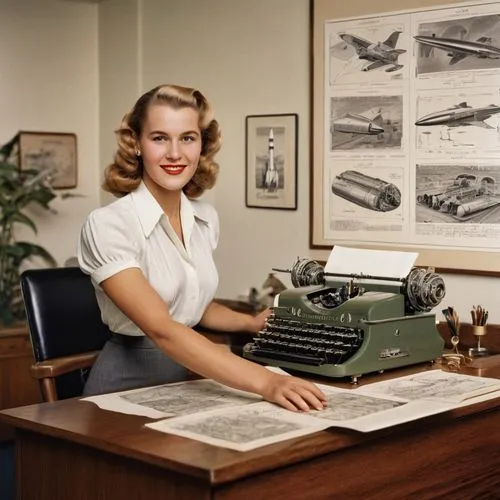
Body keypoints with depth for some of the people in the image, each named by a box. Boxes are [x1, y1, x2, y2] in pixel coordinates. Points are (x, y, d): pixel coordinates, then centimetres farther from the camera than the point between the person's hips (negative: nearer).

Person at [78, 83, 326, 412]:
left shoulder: (206, 218, 4)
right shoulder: (108, 225, -15)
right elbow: (161, 329, -26)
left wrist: (253, 323, 6)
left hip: (190, 374, 6)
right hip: (129, 384, -5)